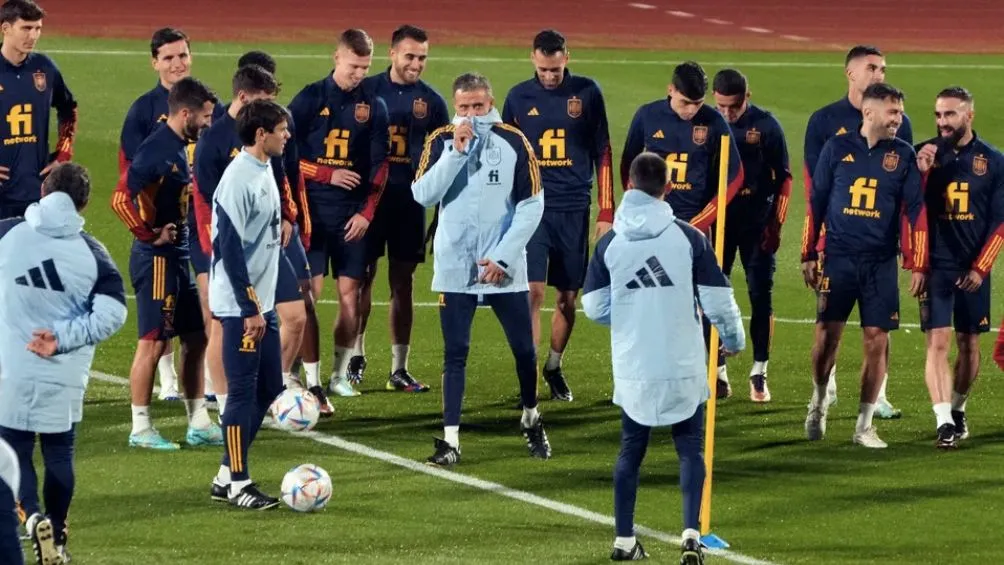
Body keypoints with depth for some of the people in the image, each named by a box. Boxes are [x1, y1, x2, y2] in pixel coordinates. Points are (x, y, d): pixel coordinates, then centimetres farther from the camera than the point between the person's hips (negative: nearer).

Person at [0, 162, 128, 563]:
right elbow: (112, 313, -10)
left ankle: (33, 515, -16)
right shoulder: (92, 252, -1)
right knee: (59, 454, 15)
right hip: (66, 376, 1)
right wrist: (63, 338, -7)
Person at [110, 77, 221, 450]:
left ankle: (198, 423, 20)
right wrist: (149, 234, -19)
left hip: (179, 256, 9)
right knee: (153, 341, -4)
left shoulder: (181, 147, 10)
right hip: (157, 260, -9)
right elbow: (121, 198, -27)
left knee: (195, 338, 13)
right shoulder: (156, 149, -18)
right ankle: (140, 429, 4)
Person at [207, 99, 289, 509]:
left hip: (262, 302, 10)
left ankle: (226, 476, 19)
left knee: (269, 387, 12)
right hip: (241, 306, -10)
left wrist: (263, 305, 19)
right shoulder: (239, 179, -18)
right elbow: (230, 248, -21)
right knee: (243, 391, -3)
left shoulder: (265, 172, 11)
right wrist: (250, 309, -20)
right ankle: (236, 483, 5)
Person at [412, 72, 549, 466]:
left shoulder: (513, 142, -3)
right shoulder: (441, 141, 0)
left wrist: (503, 257, -8)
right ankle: (450, 440, 2)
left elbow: (531, 205, -3)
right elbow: (423, 194, -11)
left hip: (504, 268, 0)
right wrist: (455, 151, -18)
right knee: (455, 354, 0)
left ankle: (531, 420, 29)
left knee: (524, 349, 7)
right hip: (455, 267, 0)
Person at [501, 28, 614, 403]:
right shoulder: (519, 97, 3)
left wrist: (606, 214, 2)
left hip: (573, 209, 1)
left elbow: (602, 154, 5)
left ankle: (554, 367, 27)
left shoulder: (587, 93, 1)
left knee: (568, 297, 7)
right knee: (533, 291, -12)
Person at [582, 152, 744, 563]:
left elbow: (595, 308, 1)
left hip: (632, 370, 2)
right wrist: (734, 339, 13)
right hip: (683, 367, -2)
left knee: (631, 449, 16)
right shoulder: (689, 237, -8)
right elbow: (717, 300, -6)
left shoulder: (610, 242, -2)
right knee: (690, 449, 8)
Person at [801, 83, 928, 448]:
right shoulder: (838, 148, 2)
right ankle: (819, 400, 24)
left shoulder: (903, 155, 4)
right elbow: (817, 202, 7)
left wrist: (918, 266, 0)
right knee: (828, 333, -2)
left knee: (876, 340, -2)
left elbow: (915, 211, 4)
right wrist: (809, 255, 6)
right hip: (838, 257, -1)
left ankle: (864, 425, 7)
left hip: (880, 264, 1)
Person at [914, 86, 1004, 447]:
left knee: (969, 345, 9)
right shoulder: (924, 154, 1)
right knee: (938, 343, -12)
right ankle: (944, 422, -16)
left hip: (972, 269, 1)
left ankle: (958, 409, 28)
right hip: (936, 265, -1)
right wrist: (920, 174, -19)